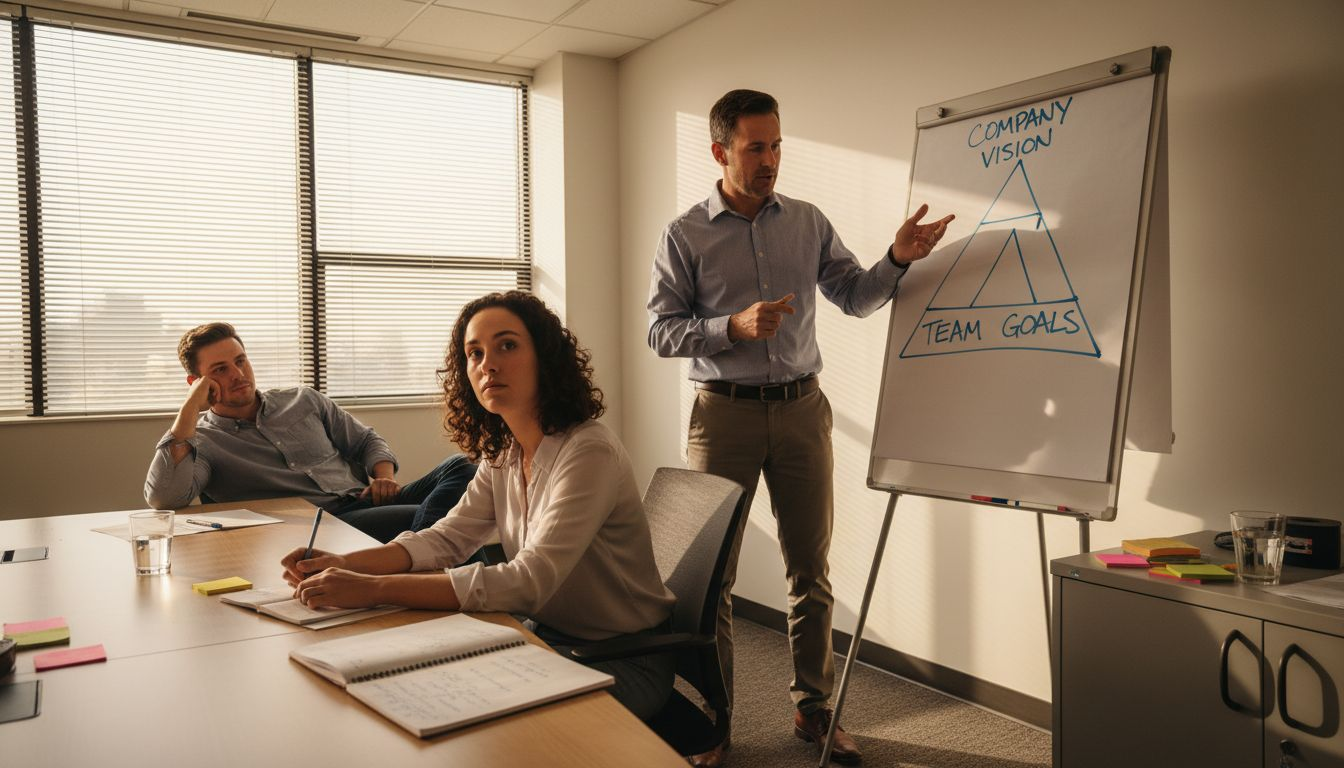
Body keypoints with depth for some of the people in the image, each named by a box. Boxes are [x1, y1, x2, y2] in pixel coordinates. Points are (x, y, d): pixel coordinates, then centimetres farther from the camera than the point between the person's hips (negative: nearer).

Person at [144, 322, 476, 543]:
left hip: (365, 501, 6)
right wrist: (190, 408, -6)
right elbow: (162, 498, -11)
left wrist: (385, 477, 2)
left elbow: (366, 440, 27)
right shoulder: (200, 441, 10)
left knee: (459, 466, -26)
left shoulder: (303, 401, 23)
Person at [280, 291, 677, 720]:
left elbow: (529, 582, -33)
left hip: (623, 661, -7)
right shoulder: (503, 453, 2)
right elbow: (447, 538, 2)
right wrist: (345, 565, -15)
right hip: (547, 635, 7)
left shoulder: (589, 453, -26)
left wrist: (373, 589, -34)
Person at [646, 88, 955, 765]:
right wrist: (735, 327, -21)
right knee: (712, 573, 4)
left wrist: (898, 260, -9)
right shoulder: (684, 235, -1)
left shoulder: (807, 223, 8)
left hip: (801, 407, 3)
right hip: (724, 411, -2)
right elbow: (661, 331, -6)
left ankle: (814, 709, 25)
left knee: (810, 570, 9)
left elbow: (855, 297, 10)